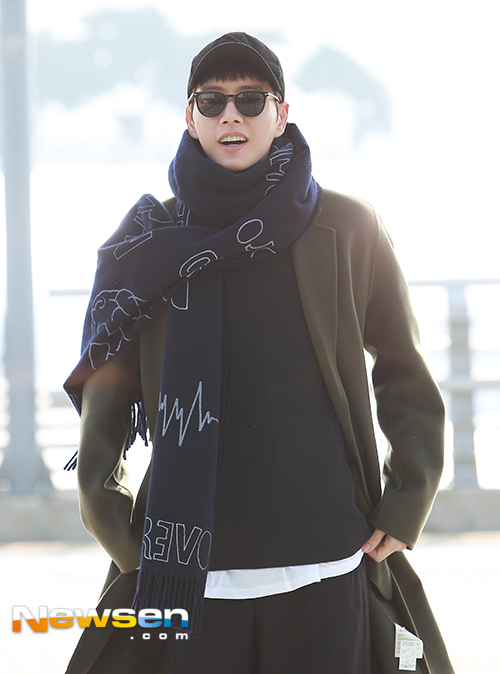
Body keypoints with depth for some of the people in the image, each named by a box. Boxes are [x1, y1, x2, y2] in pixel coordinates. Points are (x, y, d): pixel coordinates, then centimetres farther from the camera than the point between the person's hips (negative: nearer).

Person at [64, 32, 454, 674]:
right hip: (194, 570, 1)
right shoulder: (153, 241, 7)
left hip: (324, 564, 0)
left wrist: (405, 505, 3)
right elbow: (109, 381, 11)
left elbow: (404, 375, 11)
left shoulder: (347, 229, 5)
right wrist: (106, 511, 0)